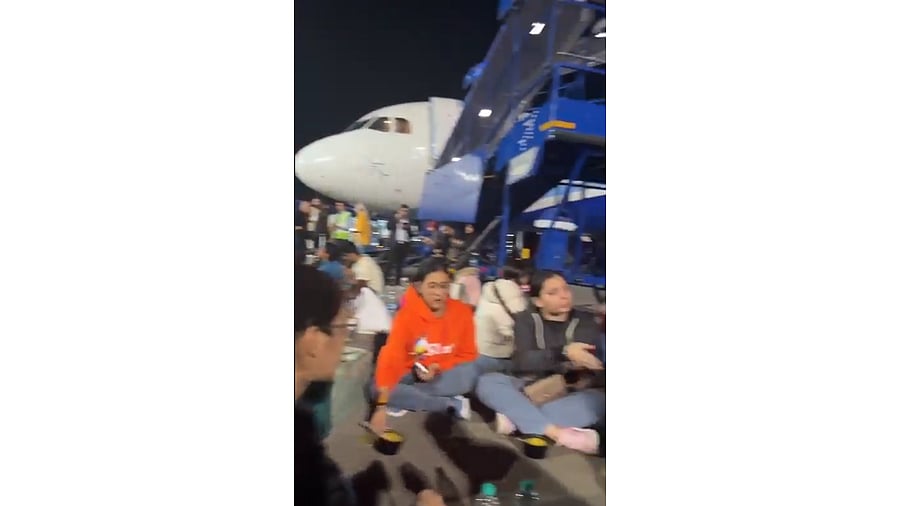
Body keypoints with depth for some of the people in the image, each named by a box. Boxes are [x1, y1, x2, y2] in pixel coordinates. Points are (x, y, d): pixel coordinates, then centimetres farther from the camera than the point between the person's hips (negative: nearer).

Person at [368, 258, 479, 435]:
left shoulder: (462, 312, -11)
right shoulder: (406, 315, -18)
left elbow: (468, 356, -1)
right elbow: (391, 358, -26)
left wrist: (439, 369, -20)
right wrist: (382, 405, -36)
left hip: (445, 377, 0)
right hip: (413, 376, 0)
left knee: (469, 373, -31)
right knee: (377, 389, -29)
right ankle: (452, 405, -22)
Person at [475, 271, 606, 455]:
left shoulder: (584, 321, 10)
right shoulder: (526, 320, 6)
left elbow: (593, 361, -3)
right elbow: (521, 361, -11)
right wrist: (563, 352, -27)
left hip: (569, 395, 0)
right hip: (530, 390, 0)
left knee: (599, 399, -31)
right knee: (487, 382, -27)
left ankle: (516, 418, -34)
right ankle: (557, 432, -39)